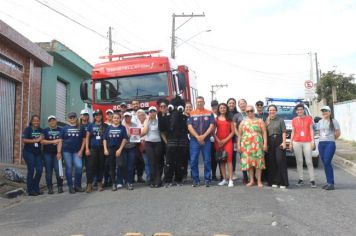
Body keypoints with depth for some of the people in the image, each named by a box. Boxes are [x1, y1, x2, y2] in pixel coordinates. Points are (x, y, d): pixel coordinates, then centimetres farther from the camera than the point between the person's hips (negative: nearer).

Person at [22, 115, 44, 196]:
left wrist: (42, 139, -4)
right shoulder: (28, 129, -4)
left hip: (38, 153, 5)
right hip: (28, 152, -5)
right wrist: (35, 140, -18)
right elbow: (24, 140, -14)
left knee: (39, 170, 1)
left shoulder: (41, 130, 10)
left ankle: (36, 189, 17)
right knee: (31, 170, -4)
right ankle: (30, 190, 6)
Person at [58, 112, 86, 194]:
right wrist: (59, 152, -2)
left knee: (79, 166, -12)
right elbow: (60, 141, 4)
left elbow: (84, 140, 7)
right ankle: (70, 187, 11)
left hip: (77, 151, 0)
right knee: (69, 168, 2)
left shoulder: (81, 128, 7)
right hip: (67, 151, 0)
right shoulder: (65, 128, 6)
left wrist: (81, 151, -2)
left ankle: (77, 185, 5)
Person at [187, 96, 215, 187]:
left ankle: (207, 179, 11)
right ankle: (195, 179, 10)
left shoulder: (209, 113, 7)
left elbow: (211, 126, -2)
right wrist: (197, 137, -12)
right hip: (194, 140, 0)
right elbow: (189, 126, -2)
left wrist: (203, 136, -12)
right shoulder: (192, 114, 6)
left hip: (206, 140, 0)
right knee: (193, 161, 0)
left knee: (207, 161, 2)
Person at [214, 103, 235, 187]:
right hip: (218, 142, 1)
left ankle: (230, 180, -10)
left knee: (229, 159, -10)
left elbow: (233, 131, 3)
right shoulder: (216, 119, 8)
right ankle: (224, 179, 10)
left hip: (228, 141, -1)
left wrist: (225, 140, -7)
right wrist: (218, 140, -7)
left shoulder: (229, 119, 8)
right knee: (221, 161, 4)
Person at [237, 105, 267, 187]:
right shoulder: (243, 122, 15)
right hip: (246, 144, 2)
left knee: (258, 162, -6)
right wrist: (238, 145, 4)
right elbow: (239, 134, 13)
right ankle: (251, 180, 10)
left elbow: (264, 133, 4)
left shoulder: (259, 121, 10)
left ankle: (259, 181, 1)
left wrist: (265, 144, -6)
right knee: (248, 162, 0)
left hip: (257, 144, -2)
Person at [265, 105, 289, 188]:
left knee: (280, 161, -11)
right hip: (270, 143, 3)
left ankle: (282, 182, -8)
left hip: (279, 142, -3)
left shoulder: (280, 120, 6)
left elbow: (284, 132, -2)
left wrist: (284, 142, -11)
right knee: (271, 162, 2)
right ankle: (274, 181, 8)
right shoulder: (266, 121, 15)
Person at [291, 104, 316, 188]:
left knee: (309, 162, -4)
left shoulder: (309, 118, 7)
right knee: (299, 161, 3)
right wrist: (291, 143, 7)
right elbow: (293, 132, 12)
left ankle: (312, 180, -2)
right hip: (297, 142, 1)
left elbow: (311, 130, 6)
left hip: (307, 142, -1)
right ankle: (300, 179, 9)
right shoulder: (294, 120, 10)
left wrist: (312, 141, -2)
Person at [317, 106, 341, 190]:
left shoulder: (334, 121, -2)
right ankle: (329, 182, 12)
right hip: (321, 144, 5)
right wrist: (322, 139, 11)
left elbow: (338, 133, 1)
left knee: (327, 162, -14)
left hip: (330, 144, -5)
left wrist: (331, 139, 9)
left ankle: (331, 183, -9)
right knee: (325, 163, 5)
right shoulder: (320, 122, 13)